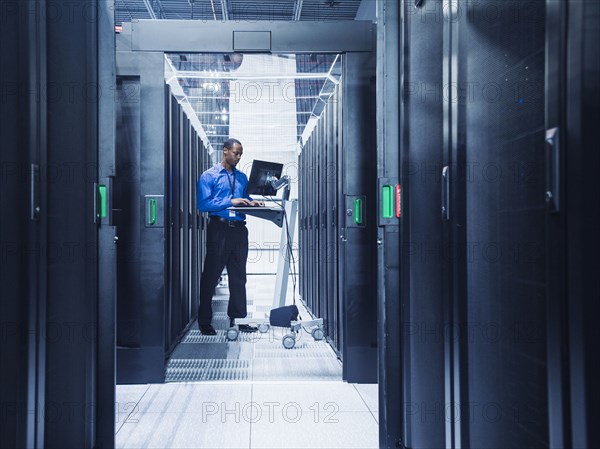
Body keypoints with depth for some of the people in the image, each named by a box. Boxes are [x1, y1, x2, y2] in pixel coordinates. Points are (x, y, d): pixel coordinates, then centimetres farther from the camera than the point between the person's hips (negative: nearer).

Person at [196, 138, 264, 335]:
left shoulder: (242, 177, 17)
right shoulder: (209, 176, -1)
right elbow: (203, 204, -11)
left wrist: (252, 203, 0)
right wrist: (231, 202, -16)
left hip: (239, 229, 5)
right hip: (219, 228, -5)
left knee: (238, 276, 8)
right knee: (211, 275, 0)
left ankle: (238, 318, 16)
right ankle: (205, 321, 7)